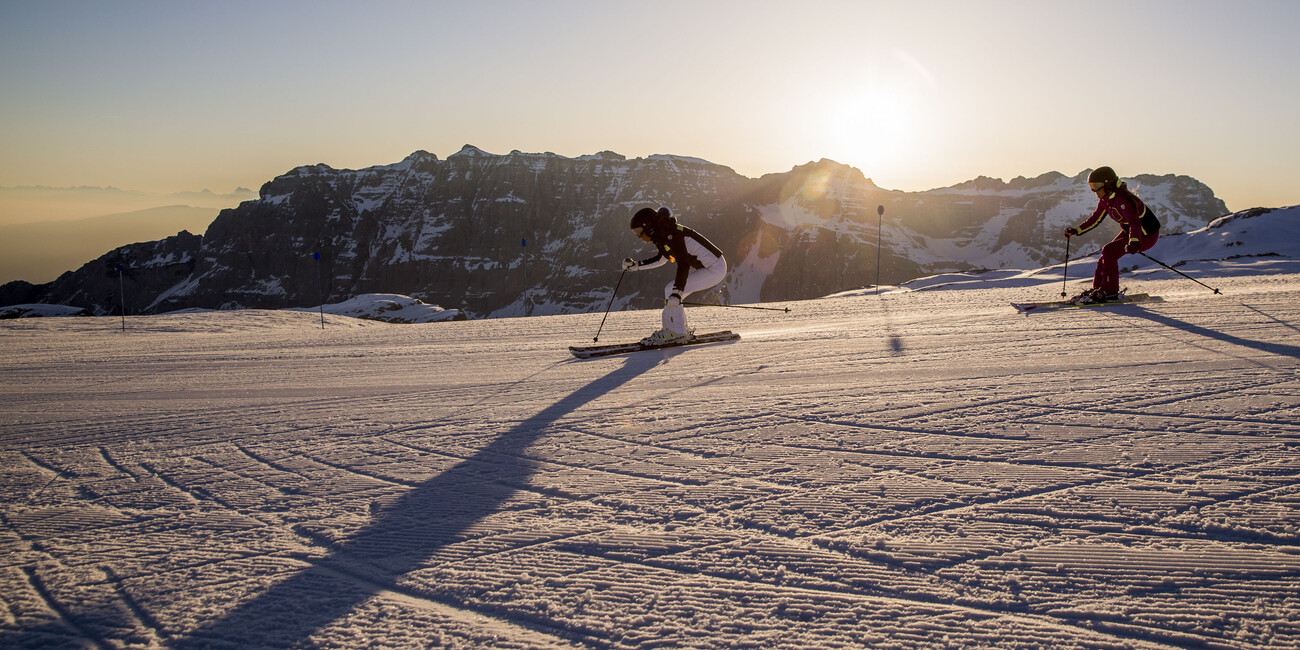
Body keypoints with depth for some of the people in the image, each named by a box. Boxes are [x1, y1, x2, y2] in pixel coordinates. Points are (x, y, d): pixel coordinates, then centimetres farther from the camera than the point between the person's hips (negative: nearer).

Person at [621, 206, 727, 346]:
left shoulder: (671, 235, -23)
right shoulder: (662, 235, 7)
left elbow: (683, 264, -30)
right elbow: (660, 260, 23)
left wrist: (676, 293, -35)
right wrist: (635, 265, 18)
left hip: (715, 269, -10)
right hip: (703, 266, 10)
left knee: (671, 291, -13)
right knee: (671, 290, 10)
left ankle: (677, 332, -3)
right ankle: (674, 330, 16)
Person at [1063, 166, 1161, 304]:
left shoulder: (1123, 200, -31)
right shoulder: (1105, 199, -3)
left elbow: (1134, 223, -43)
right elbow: (1095, 219, 11)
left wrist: (1134, 242, -60)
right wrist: (1076, 230, 6)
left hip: (1146, 236, -9)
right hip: (1129, 230, 9)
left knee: (1109, 251, -18)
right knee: (1107, 255, 6)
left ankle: (1110, 292, -11)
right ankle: (1097, 289, 16)